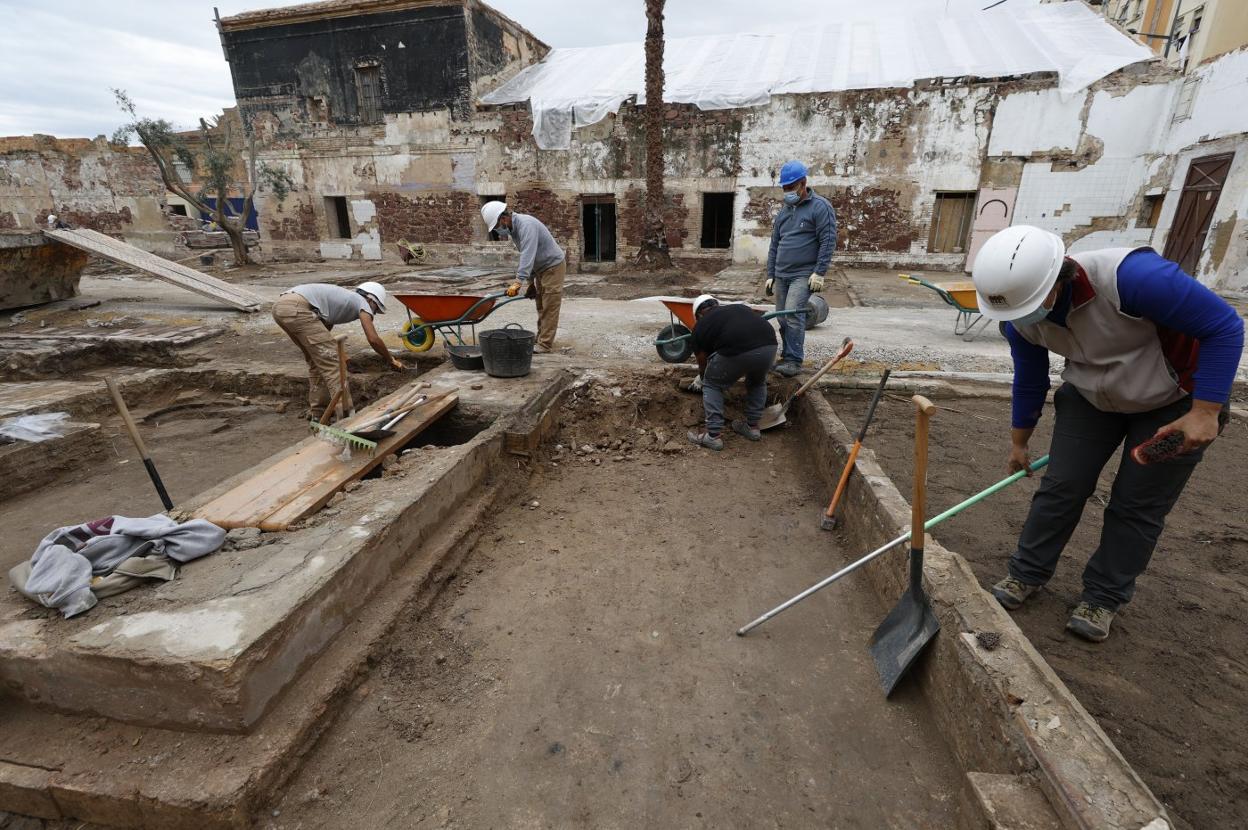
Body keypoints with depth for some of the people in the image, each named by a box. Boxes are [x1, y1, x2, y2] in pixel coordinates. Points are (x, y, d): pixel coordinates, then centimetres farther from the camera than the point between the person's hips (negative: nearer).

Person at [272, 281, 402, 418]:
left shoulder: (341, 297, 34)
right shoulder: (362, 301, 11)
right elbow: (373, 339, 0)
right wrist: (391, 361, 14)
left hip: (280, 305, 9)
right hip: (296, 308, -9)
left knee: (316, 359, 20)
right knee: (332, 360, -3)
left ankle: (317, 412, 24)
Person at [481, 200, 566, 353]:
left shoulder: (526, 225, -27)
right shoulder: (512, 229, 4)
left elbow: (528, 255, -38)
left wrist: (517, 282, -44)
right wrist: (530, 281, 9)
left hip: (553, 266, -10)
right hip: (541, 269, 10)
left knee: (549, 308, -8)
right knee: (541, 307, 13)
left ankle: (545, 344, -6)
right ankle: (541, 339, 20)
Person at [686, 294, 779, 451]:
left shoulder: (701, 325, 22)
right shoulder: (740, 307, 34)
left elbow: (703, 364, 28)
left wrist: (702, 380, 46)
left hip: (736, 352, -5)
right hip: (769, 346, 5)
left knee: (712, 385, 19)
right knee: (757, 382, 33)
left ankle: (713, 436, 15)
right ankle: (753, 426, 37)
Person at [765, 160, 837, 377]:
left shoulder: (820, 207, -4)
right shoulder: (783, 212, 17)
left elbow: (828, 241, -10)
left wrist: (819, 273, -17)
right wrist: (770, 275, 14)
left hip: (804, 274, -6)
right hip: (781, 275, 7)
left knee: (793, 313, -19)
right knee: (783, 318, 6)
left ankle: (794, 360, -14)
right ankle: (788, 356, 17)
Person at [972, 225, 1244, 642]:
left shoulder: (1132, 276, -37)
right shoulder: (1020, 316, -18)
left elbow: (1224, 326, -24)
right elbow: (1029, 381, -1)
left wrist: (1205, 413, -26)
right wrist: (1018, 442, 9)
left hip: (1173, 402, -4)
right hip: (1091, 398, 4)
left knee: (1137, 506, 3)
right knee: (1060, 487, 1)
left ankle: (1104, 597, 18)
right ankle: (1027, 573, 16)